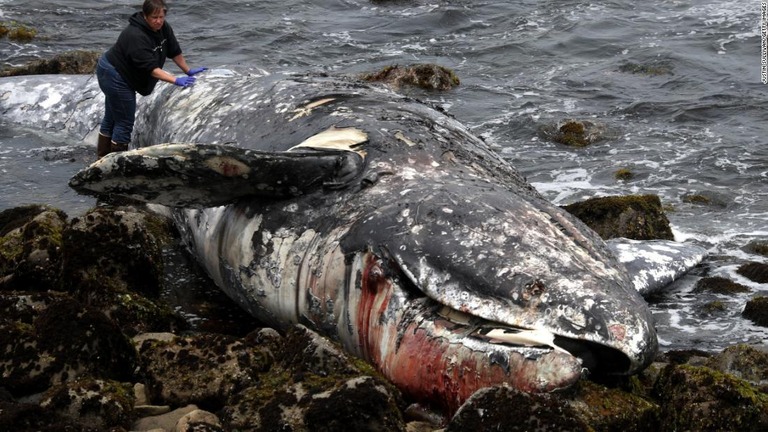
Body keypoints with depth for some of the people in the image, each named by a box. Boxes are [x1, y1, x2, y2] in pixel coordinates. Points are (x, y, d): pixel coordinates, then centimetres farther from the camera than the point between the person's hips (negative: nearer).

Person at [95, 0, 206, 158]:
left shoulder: (163, 28, -8)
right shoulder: (136, 36, -32)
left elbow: (175, 51, 5)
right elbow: (151, 68, -36)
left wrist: (188, 71, 10)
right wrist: (176, 80, -41)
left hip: (118, 75, 10)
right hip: (113, 76, -10)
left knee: (112, 117, 19)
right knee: (125, 121, -5)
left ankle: (103, 156, 31)